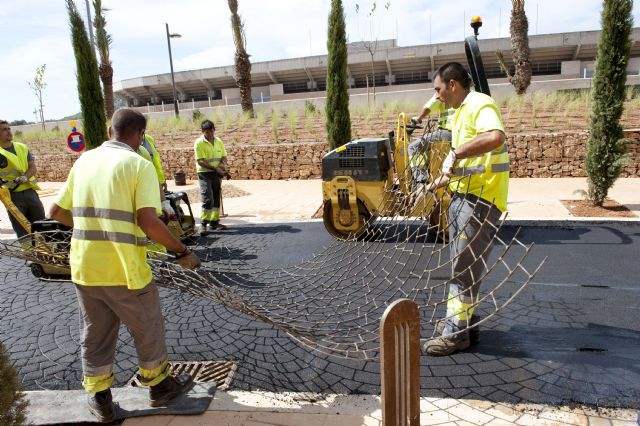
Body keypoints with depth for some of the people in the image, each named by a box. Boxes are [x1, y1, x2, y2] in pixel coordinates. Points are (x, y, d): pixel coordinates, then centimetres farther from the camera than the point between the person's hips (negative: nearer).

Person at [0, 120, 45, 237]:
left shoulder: (22, 147, 10)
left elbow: (33, 168, 4)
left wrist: (25, 177, -14)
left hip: (30, 191, 3)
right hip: (12, 195, -3)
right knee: (23, 234, 3)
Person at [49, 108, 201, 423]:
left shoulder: (84, 160, 6)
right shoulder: (139, 164, -11)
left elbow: (57, 212, 11)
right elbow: (148, 221, -22)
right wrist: (181, 251, -12)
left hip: (84, 267, 5)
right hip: (124, 269, -5)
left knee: (94, 335, 21)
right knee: (148, 330, 17)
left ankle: (100, 399, 33)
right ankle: (160, 386, 34)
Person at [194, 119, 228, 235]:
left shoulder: (219, 142, 7)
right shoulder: (199, 143, -11)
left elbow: (224, 156, 12)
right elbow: (200, 161, -16)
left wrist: (223, 164, -11)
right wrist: (215, 168, -22)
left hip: (217, 174, 6)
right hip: (205, 174, -6)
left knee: (216, 199, 10)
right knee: (208, 199, -13)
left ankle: (214, 222, 21)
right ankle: (203, 224, -5)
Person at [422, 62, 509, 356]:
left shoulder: (480, 104, -12)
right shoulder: (461, 113, 20)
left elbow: (495, 137, -35)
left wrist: (456, 153, -28)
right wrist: (438, 183, 25)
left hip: (481, 198, -10)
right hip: (462, 196, 10)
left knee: (466, 266, -5)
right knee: (461, 264, 18)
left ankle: (456, 333, 5)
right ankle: (462, 318, 32)